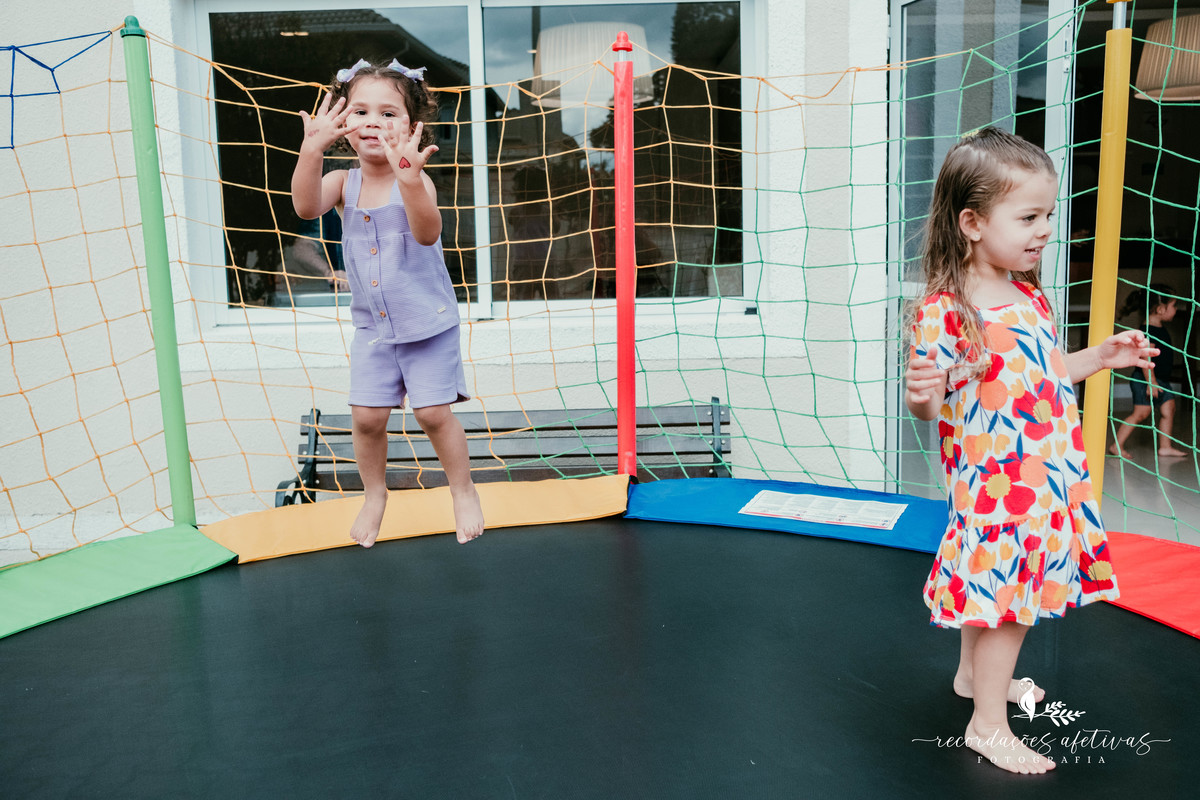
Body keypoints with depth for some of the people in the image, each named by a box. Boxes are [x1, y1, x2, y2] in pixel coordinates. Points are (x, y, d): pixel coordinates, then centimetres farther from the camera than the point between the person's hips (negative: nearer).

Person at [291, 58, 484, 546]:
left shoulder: (414, 180, -14)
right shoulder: (344, 181, -3)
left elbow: (428, 233, -33)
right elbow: (306, 208, -23)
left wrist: (409, 177, -49)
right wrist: (311, 150, -38)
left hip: (428, 321, -3)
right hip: (372, 327, 4)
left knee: (433, 412, -2)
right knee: (367, 416, 3)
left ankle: (463, 492, 20)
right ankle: (374, 494, 28)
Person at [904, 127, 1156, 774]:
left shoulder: (1030, 295, 7)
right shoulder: (944, 310, -20)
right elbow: (926, 404, -19)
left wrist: (1101, 356, 17)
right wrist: (922, 392, -40)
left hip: (1044, 472, 8)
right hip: (995, 480, -8)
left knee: (996, 582, 21)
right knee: (1005, 585, -1)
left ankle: (975, 673, 43)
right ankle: (987, 722, 16)